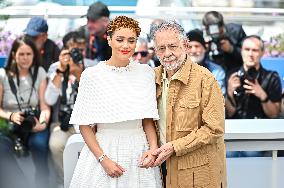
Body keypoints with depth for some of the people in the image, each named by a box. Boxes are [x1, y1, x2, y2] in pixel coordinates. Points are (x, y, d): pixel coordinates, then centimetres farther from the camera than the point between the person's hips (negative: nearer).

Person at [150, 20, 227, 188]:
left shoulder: (204, 79, -14)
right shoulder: (155, 77, 5)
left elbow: (214, 129, -16)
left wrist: (175, 147, -17)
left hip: (199, 171, -5)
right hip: (165, 165, 5)